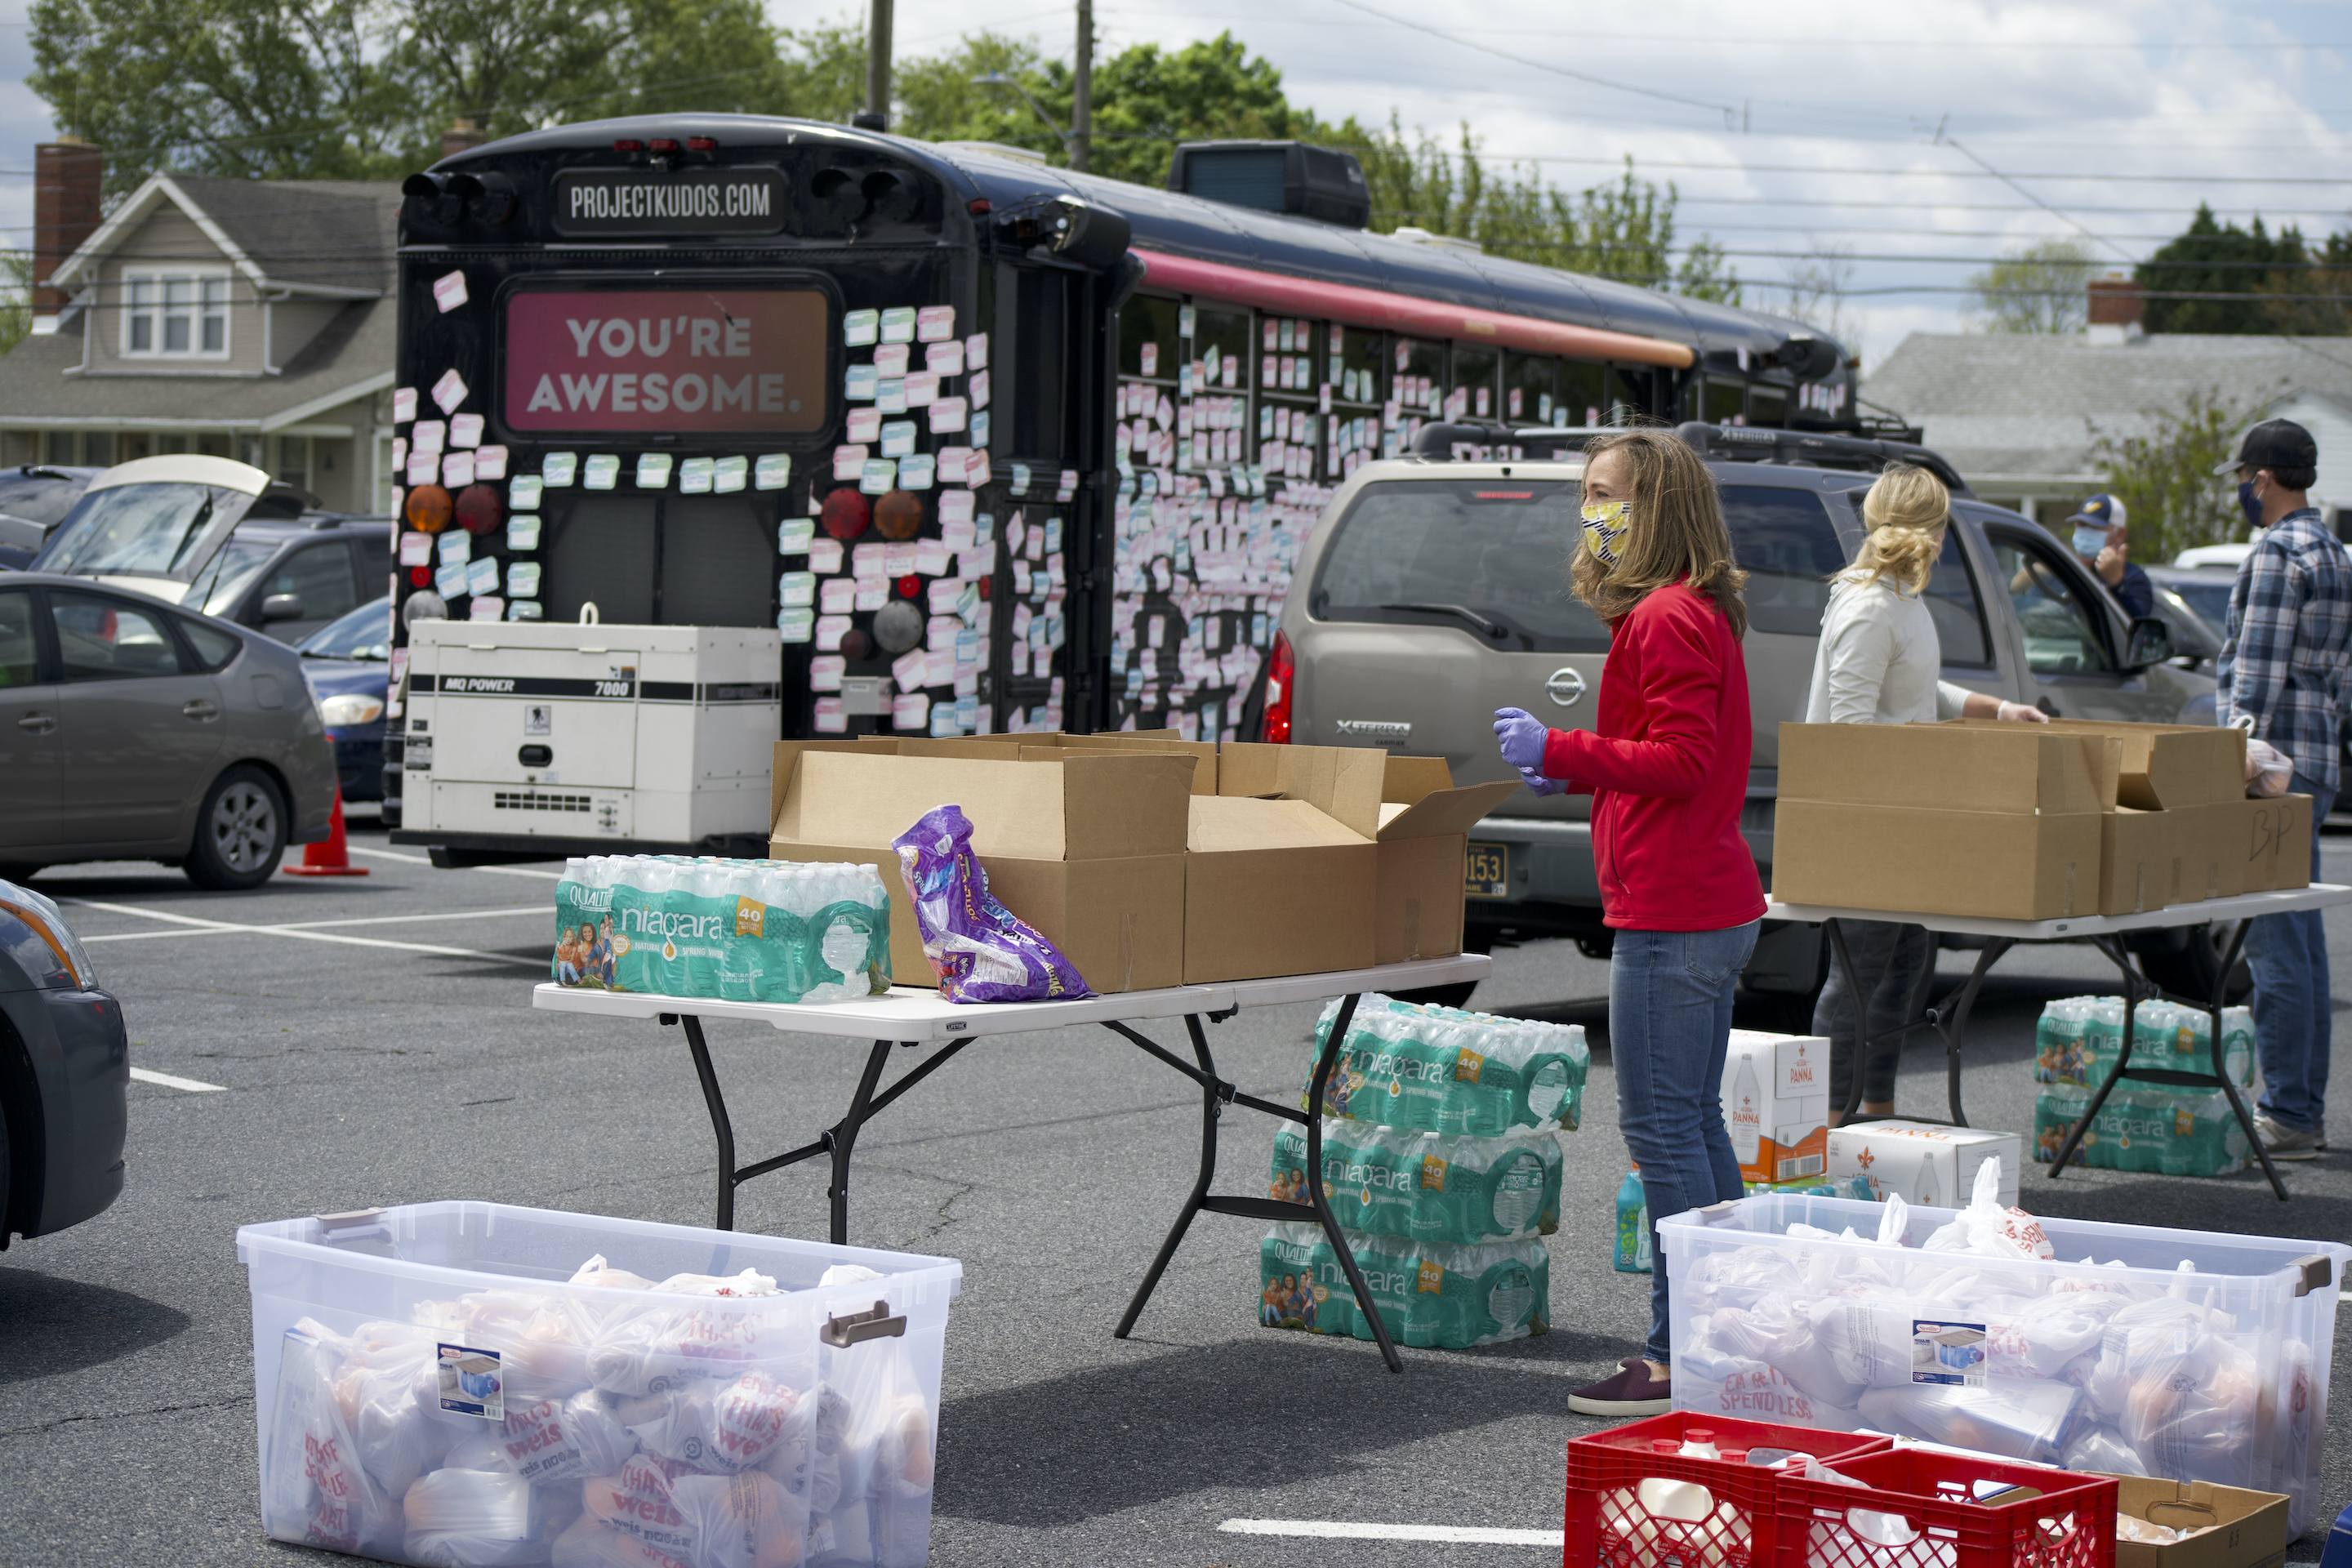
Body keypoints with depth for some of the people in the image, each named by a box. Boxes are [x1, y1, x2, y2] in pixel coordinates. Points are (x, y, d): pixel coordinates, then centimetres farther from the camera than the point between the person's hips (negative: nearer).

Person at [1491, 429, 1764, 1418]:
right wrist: (1575, 770, 16)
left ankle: (1680, 1358, -5)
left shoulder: (1668, 619, -15)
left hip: (1672, 920, -11)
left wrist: (1561, 751, -18)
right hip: (1712, 908, 11)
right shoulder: (1696, 612, 18)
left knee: (1662, 1128, -7)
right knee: (1694, 1122, 16)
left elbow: (1683, 760, -21)